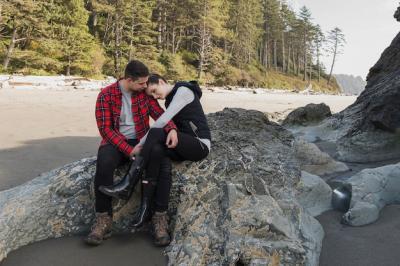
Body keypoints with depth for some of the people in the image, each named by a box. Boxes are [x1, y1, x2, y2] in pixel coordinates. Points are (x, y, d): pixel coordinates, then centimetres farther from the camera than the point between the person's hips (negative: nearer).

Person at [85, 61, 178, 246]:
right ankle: (104, 220, -21)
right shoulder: (106, 95, -7)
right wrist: (129, 150, -23)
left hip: (141, 141, 2)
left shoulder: (145, 93, 4)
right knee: (104, 164, -36)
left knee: (164, 163, -28)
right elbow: (105, 129, -13)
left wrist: (171, 129, -24)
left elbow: (159, 113, 0)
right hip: (115, 142, -2)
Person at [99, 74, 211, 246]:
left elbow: (163, 121, -17)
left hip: (200, 146, -7)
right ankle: (160, 218, -30)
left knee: (156, 133, -29)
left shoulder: (183, 91, -9)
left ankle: (128, 185, -24)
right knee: (157, 151, -27)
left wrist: (141, 144, -13)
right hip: (184, 147, 7)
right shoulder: (169, 101, 19)